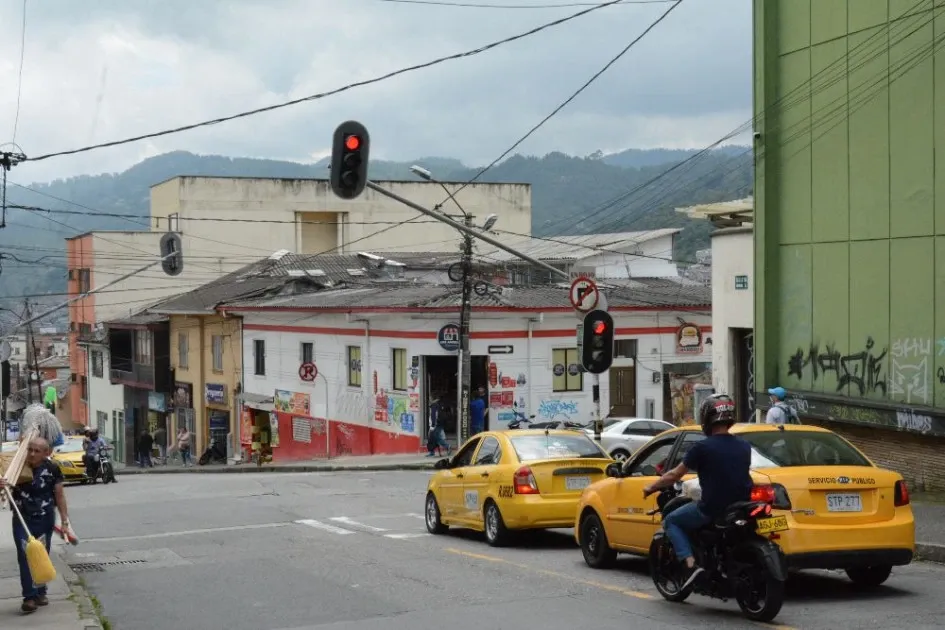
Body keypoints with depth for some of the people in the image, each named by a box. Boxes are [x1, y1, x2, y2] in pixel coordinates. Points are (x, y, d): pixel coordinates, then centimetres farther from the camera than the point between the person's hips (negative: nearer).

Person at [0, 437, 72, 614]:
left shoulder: (52, 469, -6)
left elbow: (59, 495, 0)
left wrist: (65, 521, -1)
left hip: (45, 520, 1)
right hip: (22, 519, -1)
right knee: (25, 556, -8)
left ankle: (40, 592, 26)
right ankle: (29, 596, -8)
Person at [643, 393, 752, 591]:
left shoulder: (703, 448, -11)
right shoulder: (744, 447, 6)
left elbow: (675, 475, -2)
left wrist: (652, 487, 14)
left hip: (712, 509, -6)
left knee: (671, 521, 14)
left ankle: (690, 564, -6)